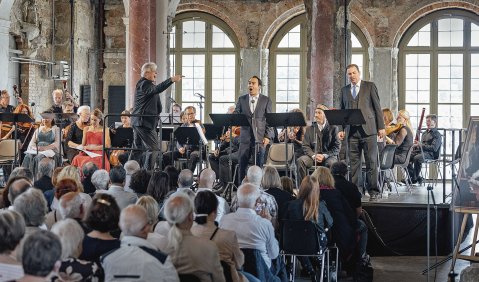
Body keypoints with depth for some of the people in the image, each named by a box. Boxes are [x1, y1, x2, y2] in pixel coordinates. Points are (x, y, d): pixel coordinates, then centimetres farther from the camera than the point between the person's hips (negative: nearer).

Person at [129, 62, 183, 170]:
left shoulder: (145, 84, 20)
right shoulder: (144, 84, -14)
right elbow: (156, 89, -35)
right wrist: (171, 80, -45)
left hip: (138, 122, 11)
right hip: (144, 121, -11)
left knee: (137, 149, 14)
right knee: (153, 149, -11)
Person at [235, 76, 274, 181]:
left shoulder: (266, 100, 5)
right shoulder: (242, 99, 12)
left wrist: (268, 136, -6)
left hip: (260, 137, -2)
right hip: (245, 137, 2)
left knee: (259, 166, -3)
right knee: (242, 165, 3)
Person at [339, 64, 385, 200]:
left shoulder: (370, 86, 5)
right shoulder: (344, 90, 16)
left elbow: (377, 107, 3)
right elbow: (342, 111, 17)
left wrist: (381, 127, -2)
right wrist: (341, 129, 7)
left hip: (368, 129, -3)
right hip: (352, 131, 3)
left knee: (371, 161, -3)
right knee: (354, 162, 3)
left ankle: (373, 191, 2)